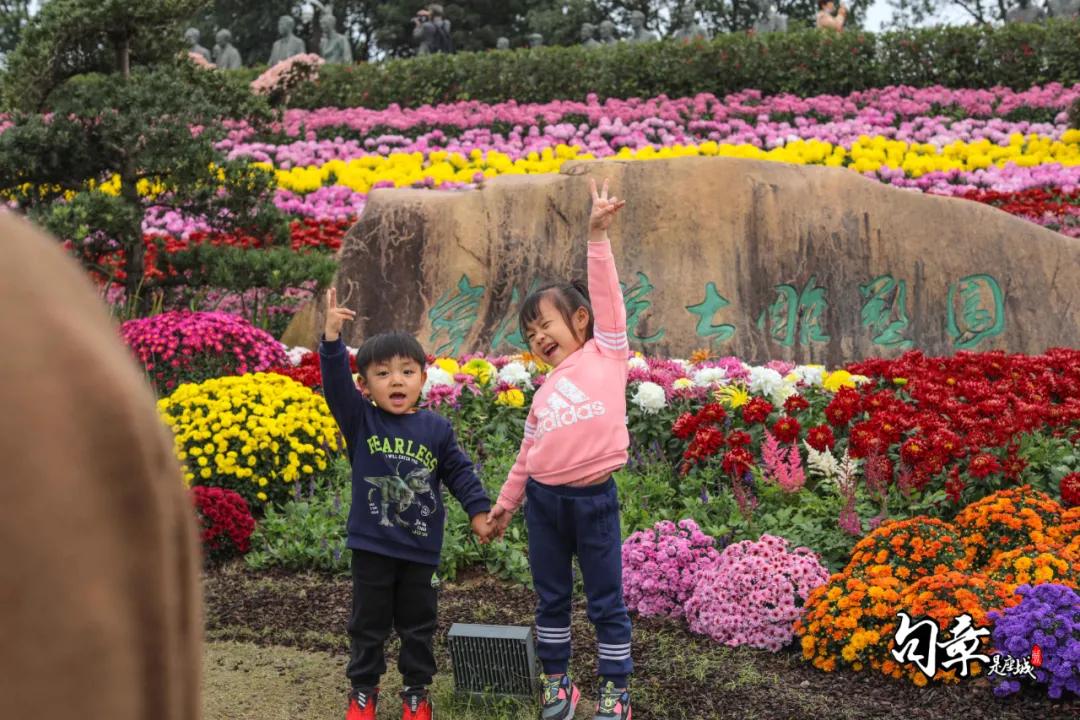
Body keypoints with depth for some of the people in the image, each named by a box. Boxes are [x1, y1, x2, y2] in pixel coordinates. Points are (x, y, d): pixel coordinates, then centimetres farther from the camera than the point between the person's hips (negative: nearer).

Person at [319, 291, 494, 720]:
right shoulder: (359, 421, -7)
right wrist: (332, 337, -33)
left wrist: (479, 511, -1)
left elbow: (459, 472, 6)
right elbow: (336, 384, -20)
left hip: (421, 548, 1)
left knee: (418, 624, 13)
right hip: (372, 545, -1)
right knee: (368, 623, 11)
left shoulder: (436, 430, -2)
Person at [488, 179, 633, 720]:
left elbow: (605, 296, -8)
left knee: (606, 600, 5)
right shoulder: (544, 391, 15)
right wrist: (504, 503, 21)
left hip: (593, 498, -5)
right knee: (550, 597, 14)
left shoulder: (606, 352, 1)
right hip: (544, 499, 5)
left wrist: (597, 236, -14)